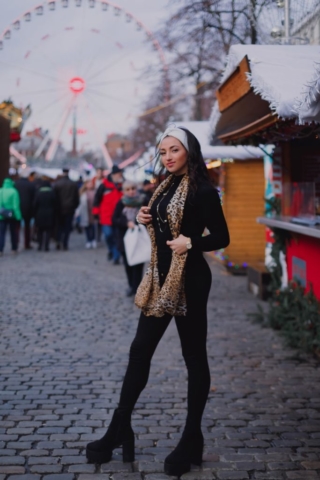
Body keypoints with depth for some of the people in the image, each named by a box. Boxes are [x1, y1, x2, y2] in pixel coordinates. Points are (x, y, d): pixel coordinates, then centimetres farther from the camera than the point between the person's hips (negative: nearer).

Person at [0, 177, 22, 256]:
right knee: (13, 232, 13)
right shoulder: (13, 192, -11)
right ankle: (14, 249, 22)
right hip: (12, 216, -1)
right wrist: (18, 216, -10)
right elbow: (16, 205, -13)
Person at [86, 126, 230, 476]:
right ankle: (120, 429, 18)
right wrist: (145, 219, 1)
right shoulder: (166, 187, 12)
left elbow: (221, 238, -11)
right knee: (140, 351, 9)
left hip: (189, 280, -8)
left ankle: (192, 440, 14)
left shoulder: (202, 190, -11)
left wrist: (191, 243, -26)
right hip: (160, 279, 8)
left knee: (194, 357, 3)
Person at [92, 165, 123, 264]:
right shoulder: (104, 186, -1)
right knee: (108, 234, -10)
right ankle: (111, 250, 19)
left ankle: (116, 257, 11)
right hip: (106, 217, -2)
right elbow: (97, 199, 3)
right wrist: (96, 212, 1)